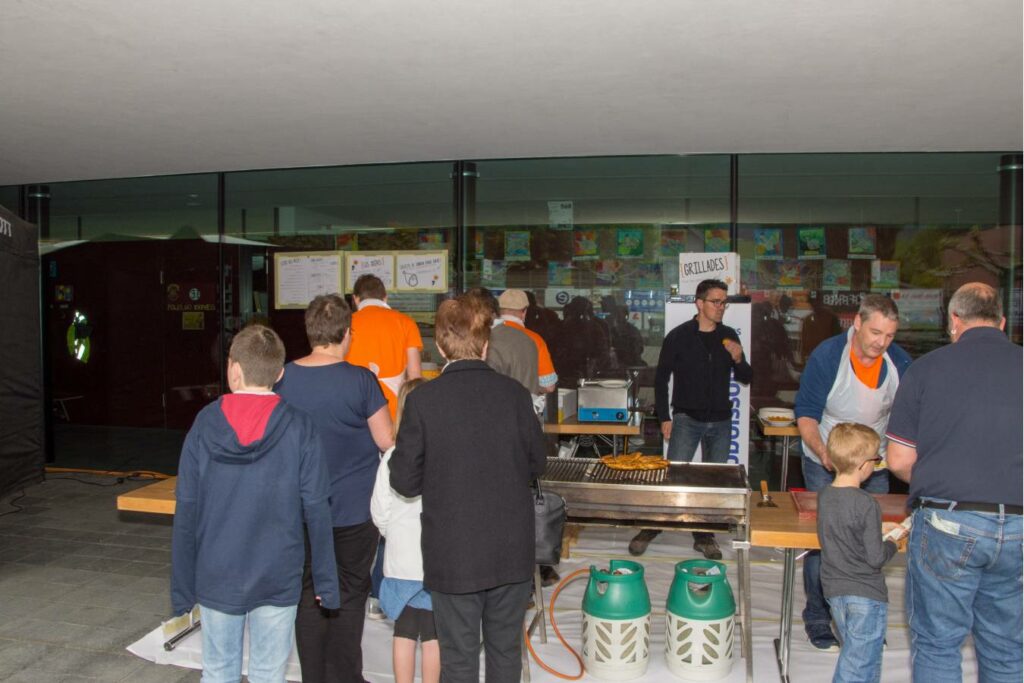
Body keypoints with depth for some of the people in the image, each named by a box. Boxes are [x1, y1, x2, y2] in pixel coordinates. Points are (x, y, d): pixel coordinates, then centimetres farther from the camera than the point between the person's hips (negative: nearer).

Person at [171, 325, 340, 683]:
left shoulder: (203, 426, -7)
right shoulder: (299, 429, -11)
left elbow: (185, 514, -4)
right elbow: (316, 511, -9)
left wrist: (182, 586, 6)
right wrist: (325, 580, 0)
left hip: (217, 577, 1)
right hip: (278, 578, -1)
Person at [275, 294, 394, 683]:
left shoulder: (283, 379, -4)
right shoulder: (360, 380, -16)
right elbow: (387, 442, -11)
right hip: (354, 510, -3)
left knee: (309, 595, 15)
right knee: (349, 595, 11)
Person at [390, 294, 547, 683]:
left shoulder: (423, 400, -14)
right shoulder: (514, 393, -8)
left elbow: (405, 481, -9)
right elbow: (537, 464, 2)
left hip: (453, 553, -2)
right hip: (512, 550, 2)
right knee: (506, 651, 19)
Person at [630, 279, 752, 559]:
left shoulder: (728, 336, 5)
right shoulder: (679, 336, -6)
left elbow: (746, 379, 10)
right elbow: (661, 378, -1)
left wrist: (738, 360, -12)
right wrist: (665, 418, -5)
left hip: (721, 420, 4)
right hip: (687, 418, -4)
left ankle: (704, 535, 24)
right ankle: (650, 528, 10)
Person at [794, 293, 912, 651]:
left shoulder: (900, 362, -7)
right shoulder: (827, 356, -18)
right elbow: (806, 414, -15)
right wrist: (823, 453, -31)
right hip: (824, 463, -3)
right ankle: (817, 619, 13)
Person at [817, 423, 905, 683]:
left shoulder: (824, 495, 0)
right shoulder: (867, 504, -22)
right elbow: (875, 557, -18)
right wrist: (892, 543, 0)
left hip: (834, 590, 7)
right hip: (865, 595, -7)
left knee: (852, 655, 23)